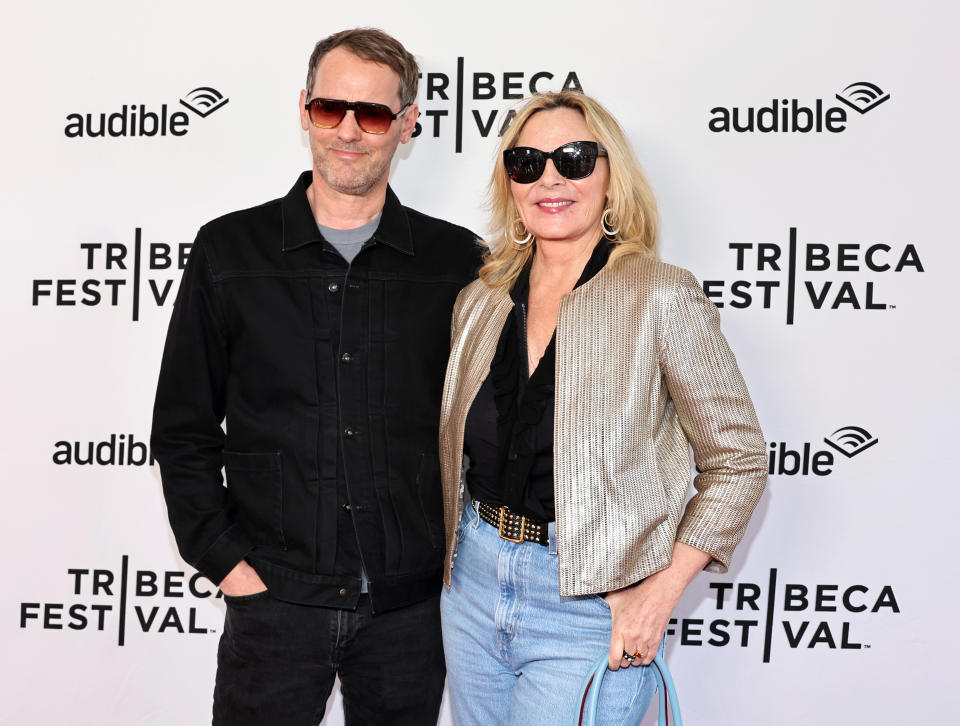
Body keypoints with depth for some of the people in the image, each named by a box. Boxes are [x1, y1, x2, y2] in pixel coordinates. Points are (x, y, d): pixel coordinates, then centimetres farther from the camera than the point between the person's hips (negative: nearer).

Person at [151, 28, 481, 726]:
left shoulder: (457, 261, 0)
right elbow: (183, 429, 4)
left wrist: (464, 555, 2)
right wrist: (222, 558, -3)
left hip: (411, 606, 1)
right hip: (273, 597, 0)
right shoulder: (230, 250, 1)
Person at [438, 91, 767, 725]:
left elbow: (738, 460, -8)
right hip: (474, 582, 6)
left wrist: (662, 591, -14)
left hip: (590, 605, -5)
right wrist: (459, 548, 6)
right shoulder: (481, 301, 4)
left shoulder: (661, 298, -12)